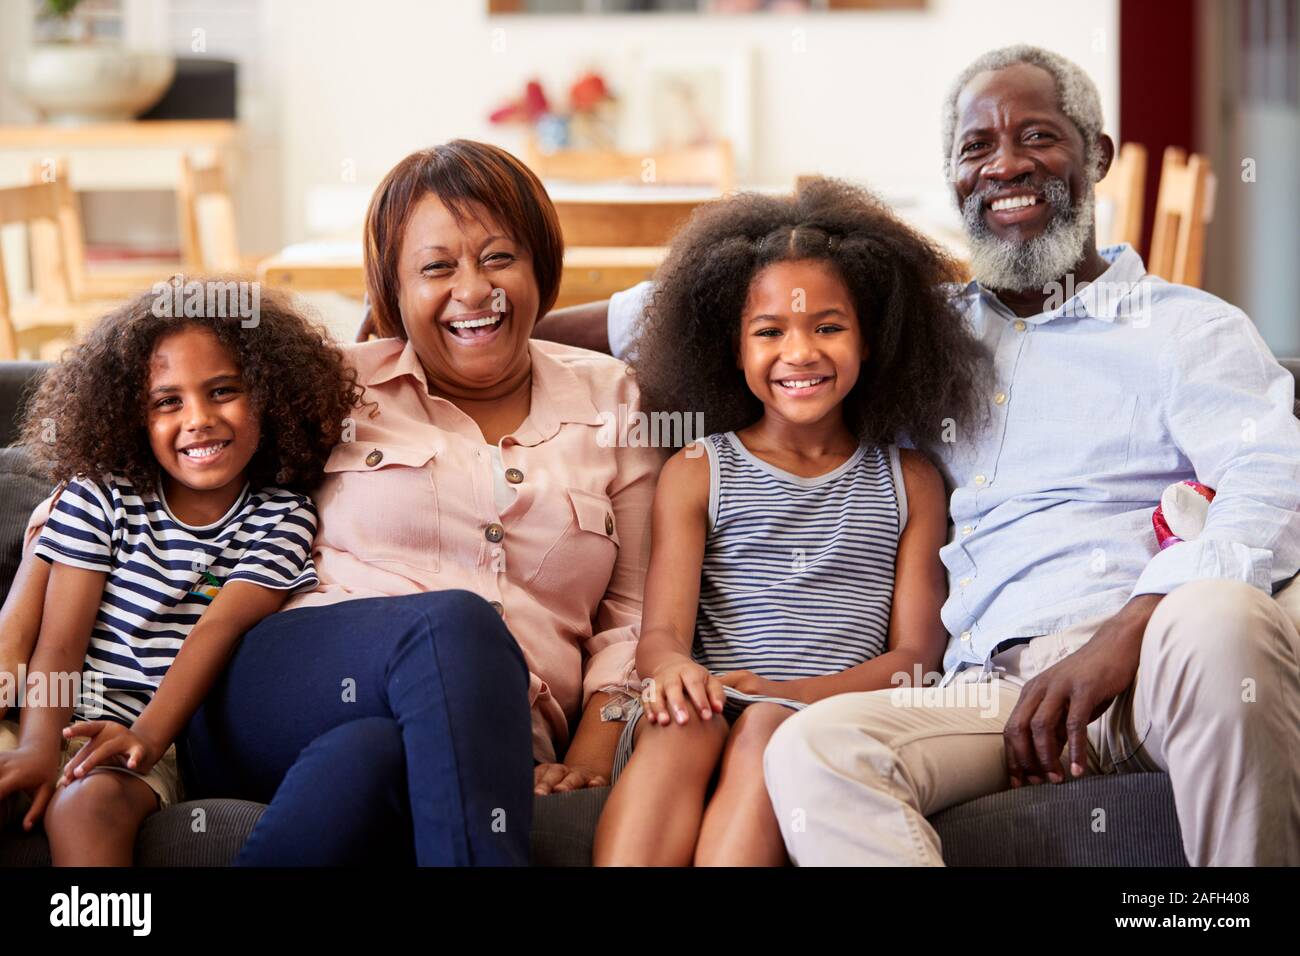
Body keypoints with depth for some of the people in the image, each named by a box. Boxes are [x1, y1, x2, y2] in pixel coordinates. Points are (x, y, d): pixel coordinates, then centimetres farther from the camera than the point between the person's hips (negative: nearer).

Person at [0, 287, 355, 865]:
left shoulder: (282, 518, 5)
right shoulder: (98, 497, 7)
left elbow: (219, 628, -9)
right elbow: (59, 643, 0)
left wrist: (147, 736, -25)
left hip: (161, 737, -2)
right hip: (62, 716, 2)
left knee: (85, 806, -34)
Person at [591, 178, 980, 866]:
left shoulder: (908, 484, 20)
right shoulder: (695, 474, 19)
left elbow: (915, 652, 9)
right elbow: (662, 629, 5)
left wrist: (794, 693, -12)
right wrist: (673, 667, -23)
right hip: (715, 707, 0)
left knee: (769, 732, -35)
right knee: (680, 723, -36)